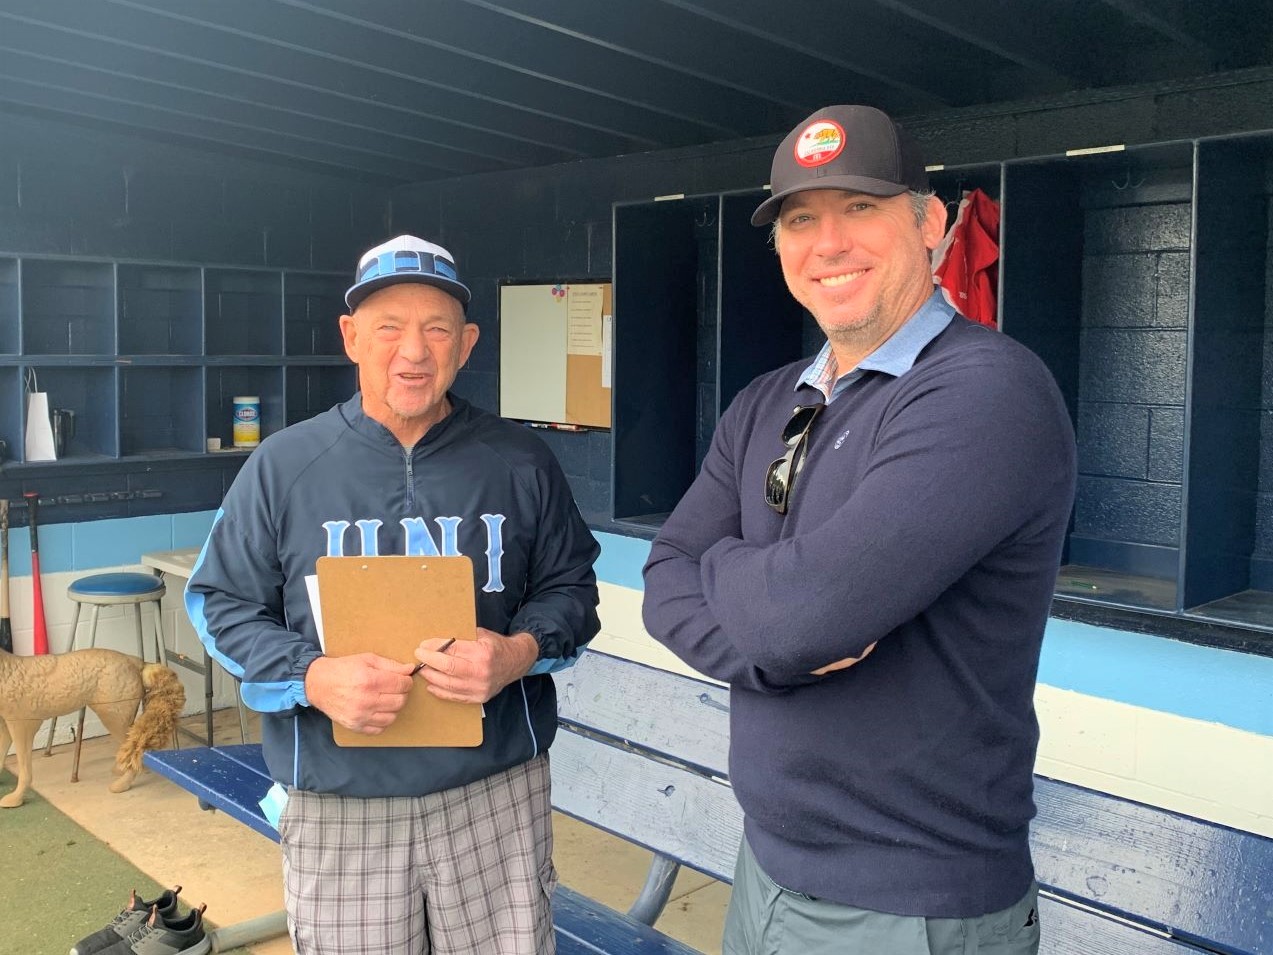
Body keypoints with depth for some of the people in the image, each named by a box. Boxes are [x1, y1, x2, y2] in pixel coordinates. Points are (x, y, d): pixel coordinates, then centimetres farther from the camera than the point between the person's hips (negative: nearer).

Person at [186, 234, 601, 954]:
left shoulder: (521, 462, 2)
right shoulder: (283, 464, 0)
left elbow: (570, 587, 9)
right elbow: (222, 601, 5)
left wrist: (521, 652, -13)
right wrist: (311, 677, -13)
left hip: (498, 793, 1)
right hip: (337, 806, 0)